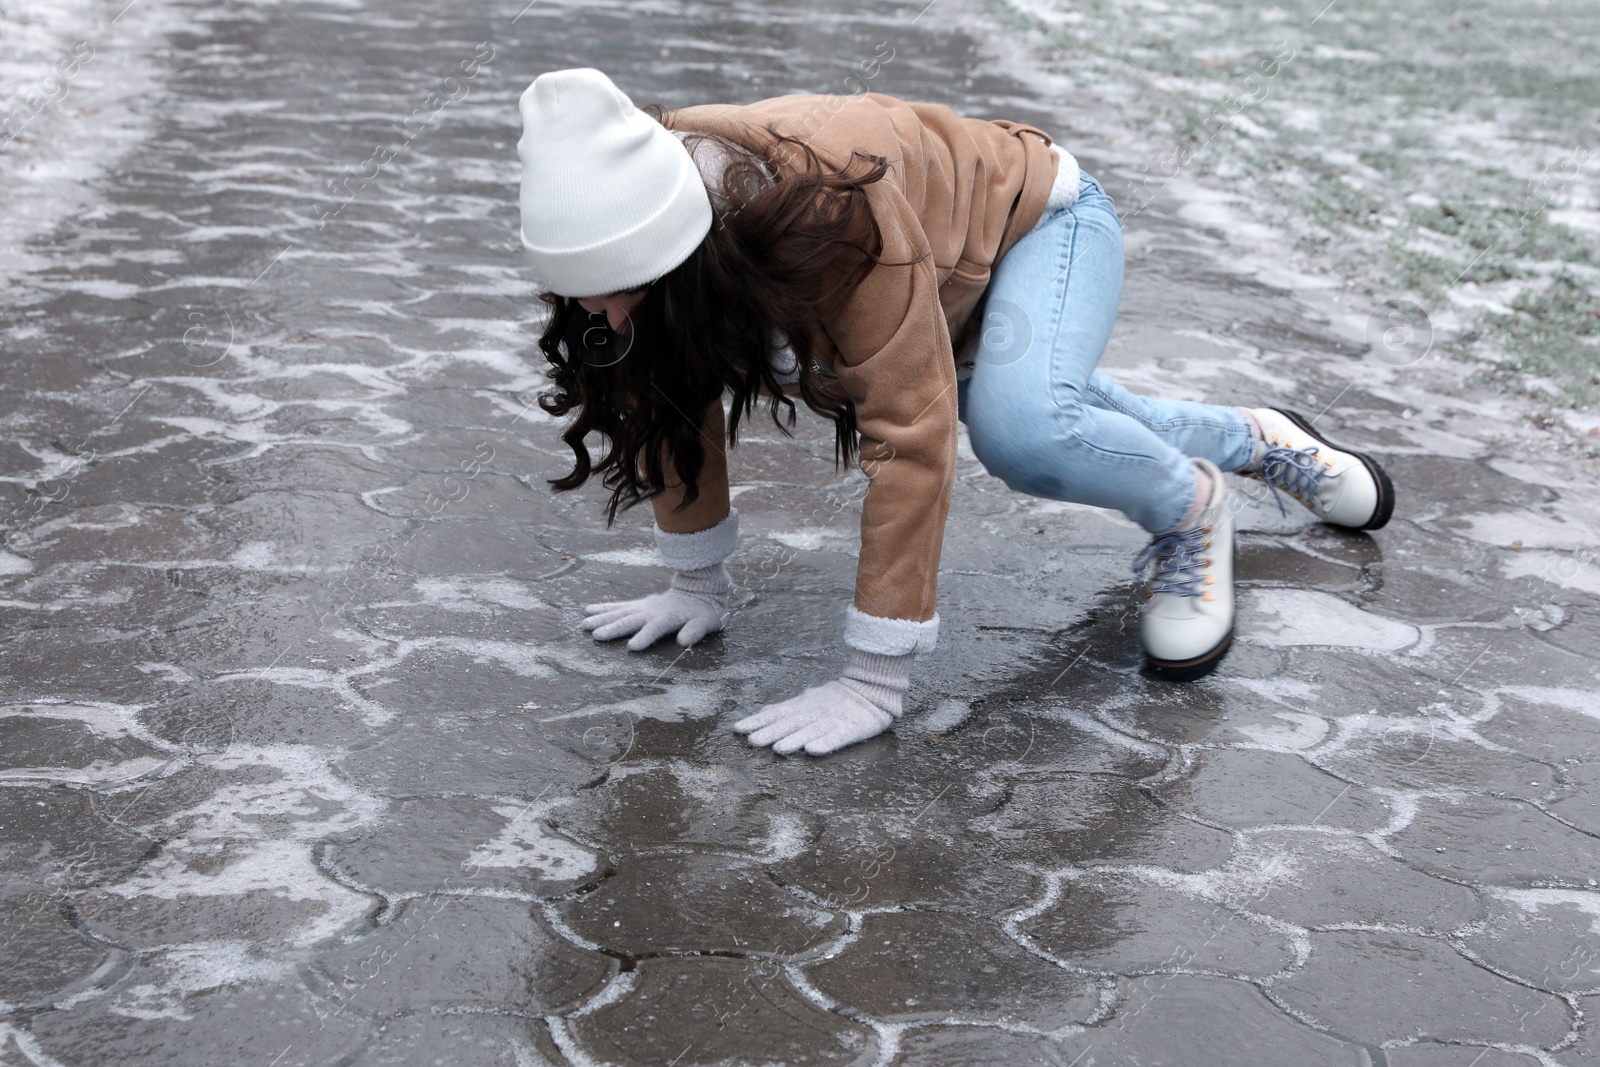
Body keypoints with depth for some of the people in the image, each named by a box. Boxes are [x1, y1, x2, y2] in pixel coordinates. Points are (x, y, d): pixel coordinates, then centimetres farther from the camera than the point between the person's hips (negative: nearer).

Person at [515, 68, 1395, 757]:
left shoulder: (834, 205, -45)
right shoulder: (638, 204, -26)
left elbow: (910, 435, -44)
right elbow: (672, 399, -11)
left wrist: (873, 681, -42)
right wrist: (696, 585, -6)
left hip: (1040, 218, -7)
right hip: (952, 284, 7)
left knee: (1022, 428, -35)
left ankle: (1191, 508, -4)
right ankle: (1257, 440, 53)